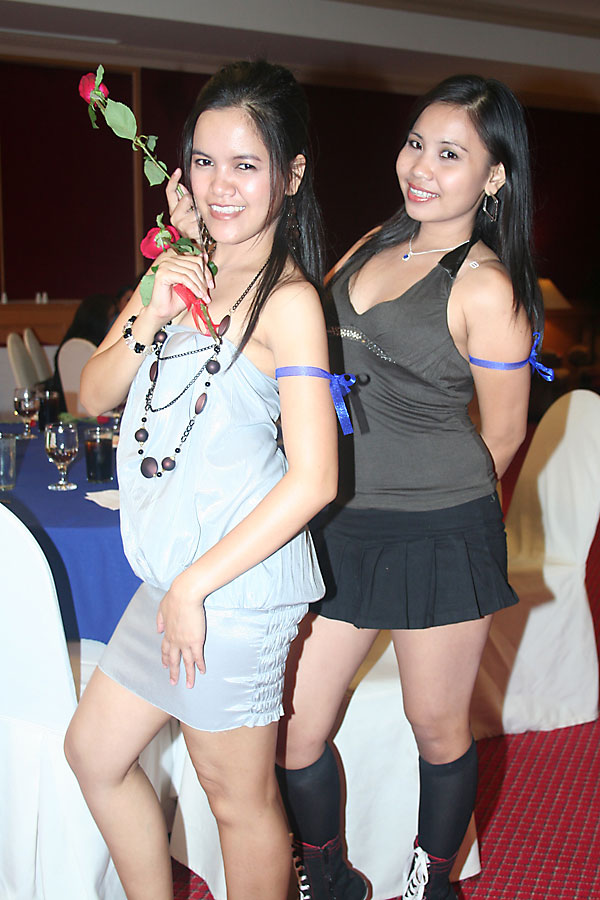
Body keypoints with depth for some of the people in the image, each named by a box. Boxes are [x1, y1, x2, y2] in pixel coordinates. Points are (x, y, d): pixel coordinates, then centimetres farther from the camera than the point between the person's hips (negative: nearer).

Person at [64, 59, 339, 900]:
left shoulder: (288, 299, -16)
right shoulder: (181, 270, 8)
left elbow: (313, 479, -21)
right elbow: (95, 395, 7)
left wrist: (196, 583, -17)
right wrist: (150, 318, -11)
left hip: (237, 583, -8)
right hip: (168, 574, 9)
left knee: (237, 794, 9)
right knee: (95, 752, 22)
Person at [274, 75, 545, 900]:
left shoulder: (485, 287, -13)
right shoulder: (375, 244, 8)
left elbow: (503, 434, -4)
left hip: (440, 537, -5)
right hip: (339, 528, 6)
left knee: (437, 727, 15)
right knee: (292, 730, 9)